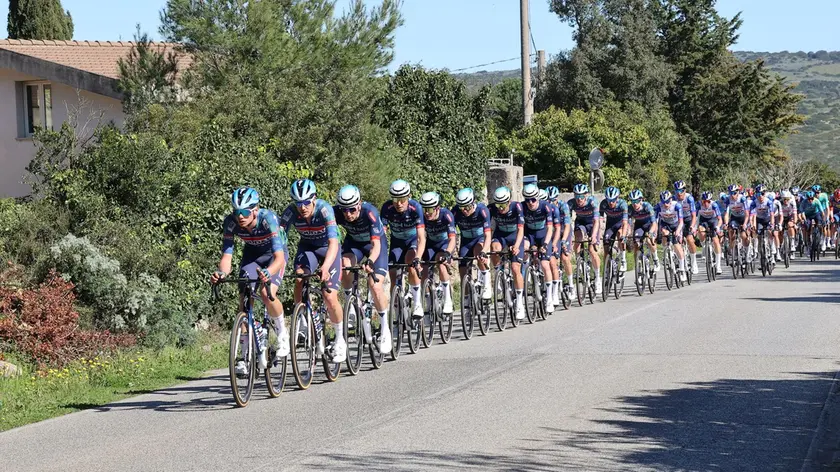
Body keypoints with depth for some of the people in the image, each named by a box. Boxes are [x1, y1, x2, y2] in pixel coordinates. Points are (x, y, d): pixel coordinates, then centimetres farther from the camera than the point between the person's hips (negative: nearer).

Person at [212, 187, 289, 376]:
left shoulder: (268, 219, -37)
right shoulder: (230, 222, -27)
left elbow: (279, 257, -44)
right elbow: (227, 255, -27)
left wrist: (268, 273, -64)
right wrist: (221, 273, -49)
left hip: (274, 253, -4)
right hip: (252, 253, 4)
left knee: (267, 293, -27)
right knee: (244, 298, -13)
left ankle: (282, 334, 1)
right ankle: (246, 355, -4)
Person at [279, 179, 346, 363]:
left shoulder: (324, 209, -32)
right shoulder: (291, 212, -23)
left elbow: (333, 242, -41)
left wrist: (325, 267, -57)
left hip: (328, 249, -3)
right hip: (307, 247, 3)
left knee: (330, 298, -14)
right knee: (299, 281, -27)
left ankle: (340, 339, 10)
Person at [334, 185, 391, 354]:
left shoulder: (370, 212, -35)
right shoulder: (336, 213, -27)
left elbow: (376, 245, -39)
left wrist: (370, 262, -58)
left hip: (374, 243, -3)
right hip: (353, 242, 3)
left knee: (375, 285, -18)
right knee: (344, 265, -31)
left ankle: (385, 329, -1)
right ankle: (350, 304, -7)